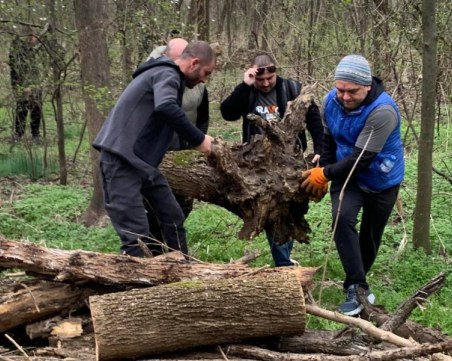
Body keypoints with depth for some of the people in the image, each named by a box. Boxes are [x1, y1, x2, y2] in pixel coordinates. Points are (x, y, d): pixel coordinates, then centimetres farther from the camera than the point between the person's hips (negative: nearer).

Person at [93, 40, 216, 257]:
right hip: (121, 159, -11)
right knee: (136, 231, -14)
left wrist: (196, 140, 21)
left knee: (173, 218, 12)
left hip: (143, 161, 11)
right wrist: (198, 139, -26)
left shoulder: (167, 75, 20)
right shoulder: (167, 75, -13)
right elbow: (166, 108, -34)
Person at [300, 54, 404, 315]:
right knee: (343, 219, -23)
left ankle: (358, 281, 36)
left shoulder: (383, 111, -32)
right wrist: (322, 172, 1)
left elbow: (362, 157, -32)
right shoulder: (332, 101, -13)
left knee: (371, 234, 11)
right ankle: (355, 286, -18)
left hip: (382, 181, -3)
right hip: (347, 175, 3)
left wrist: (326, 174, -26)